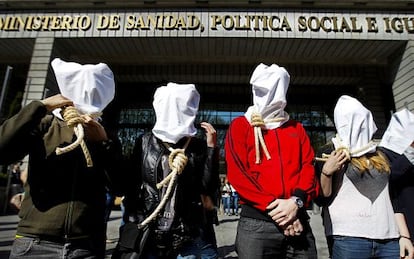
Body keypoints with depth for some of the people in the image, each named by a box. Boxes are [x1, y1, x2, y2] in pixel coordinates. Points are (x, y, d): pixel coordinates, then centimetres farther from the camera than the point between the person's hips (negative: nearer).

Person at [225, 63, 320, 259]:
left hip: (298, 220, 3)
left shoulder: (296, 128, 15)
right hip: (256, 222, -3)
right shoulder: (241, 126, 4)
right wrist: (272, 207, -14)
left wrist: (297, 201, -13)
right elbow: (237, 173, -7)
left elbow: (308, 167, 5)